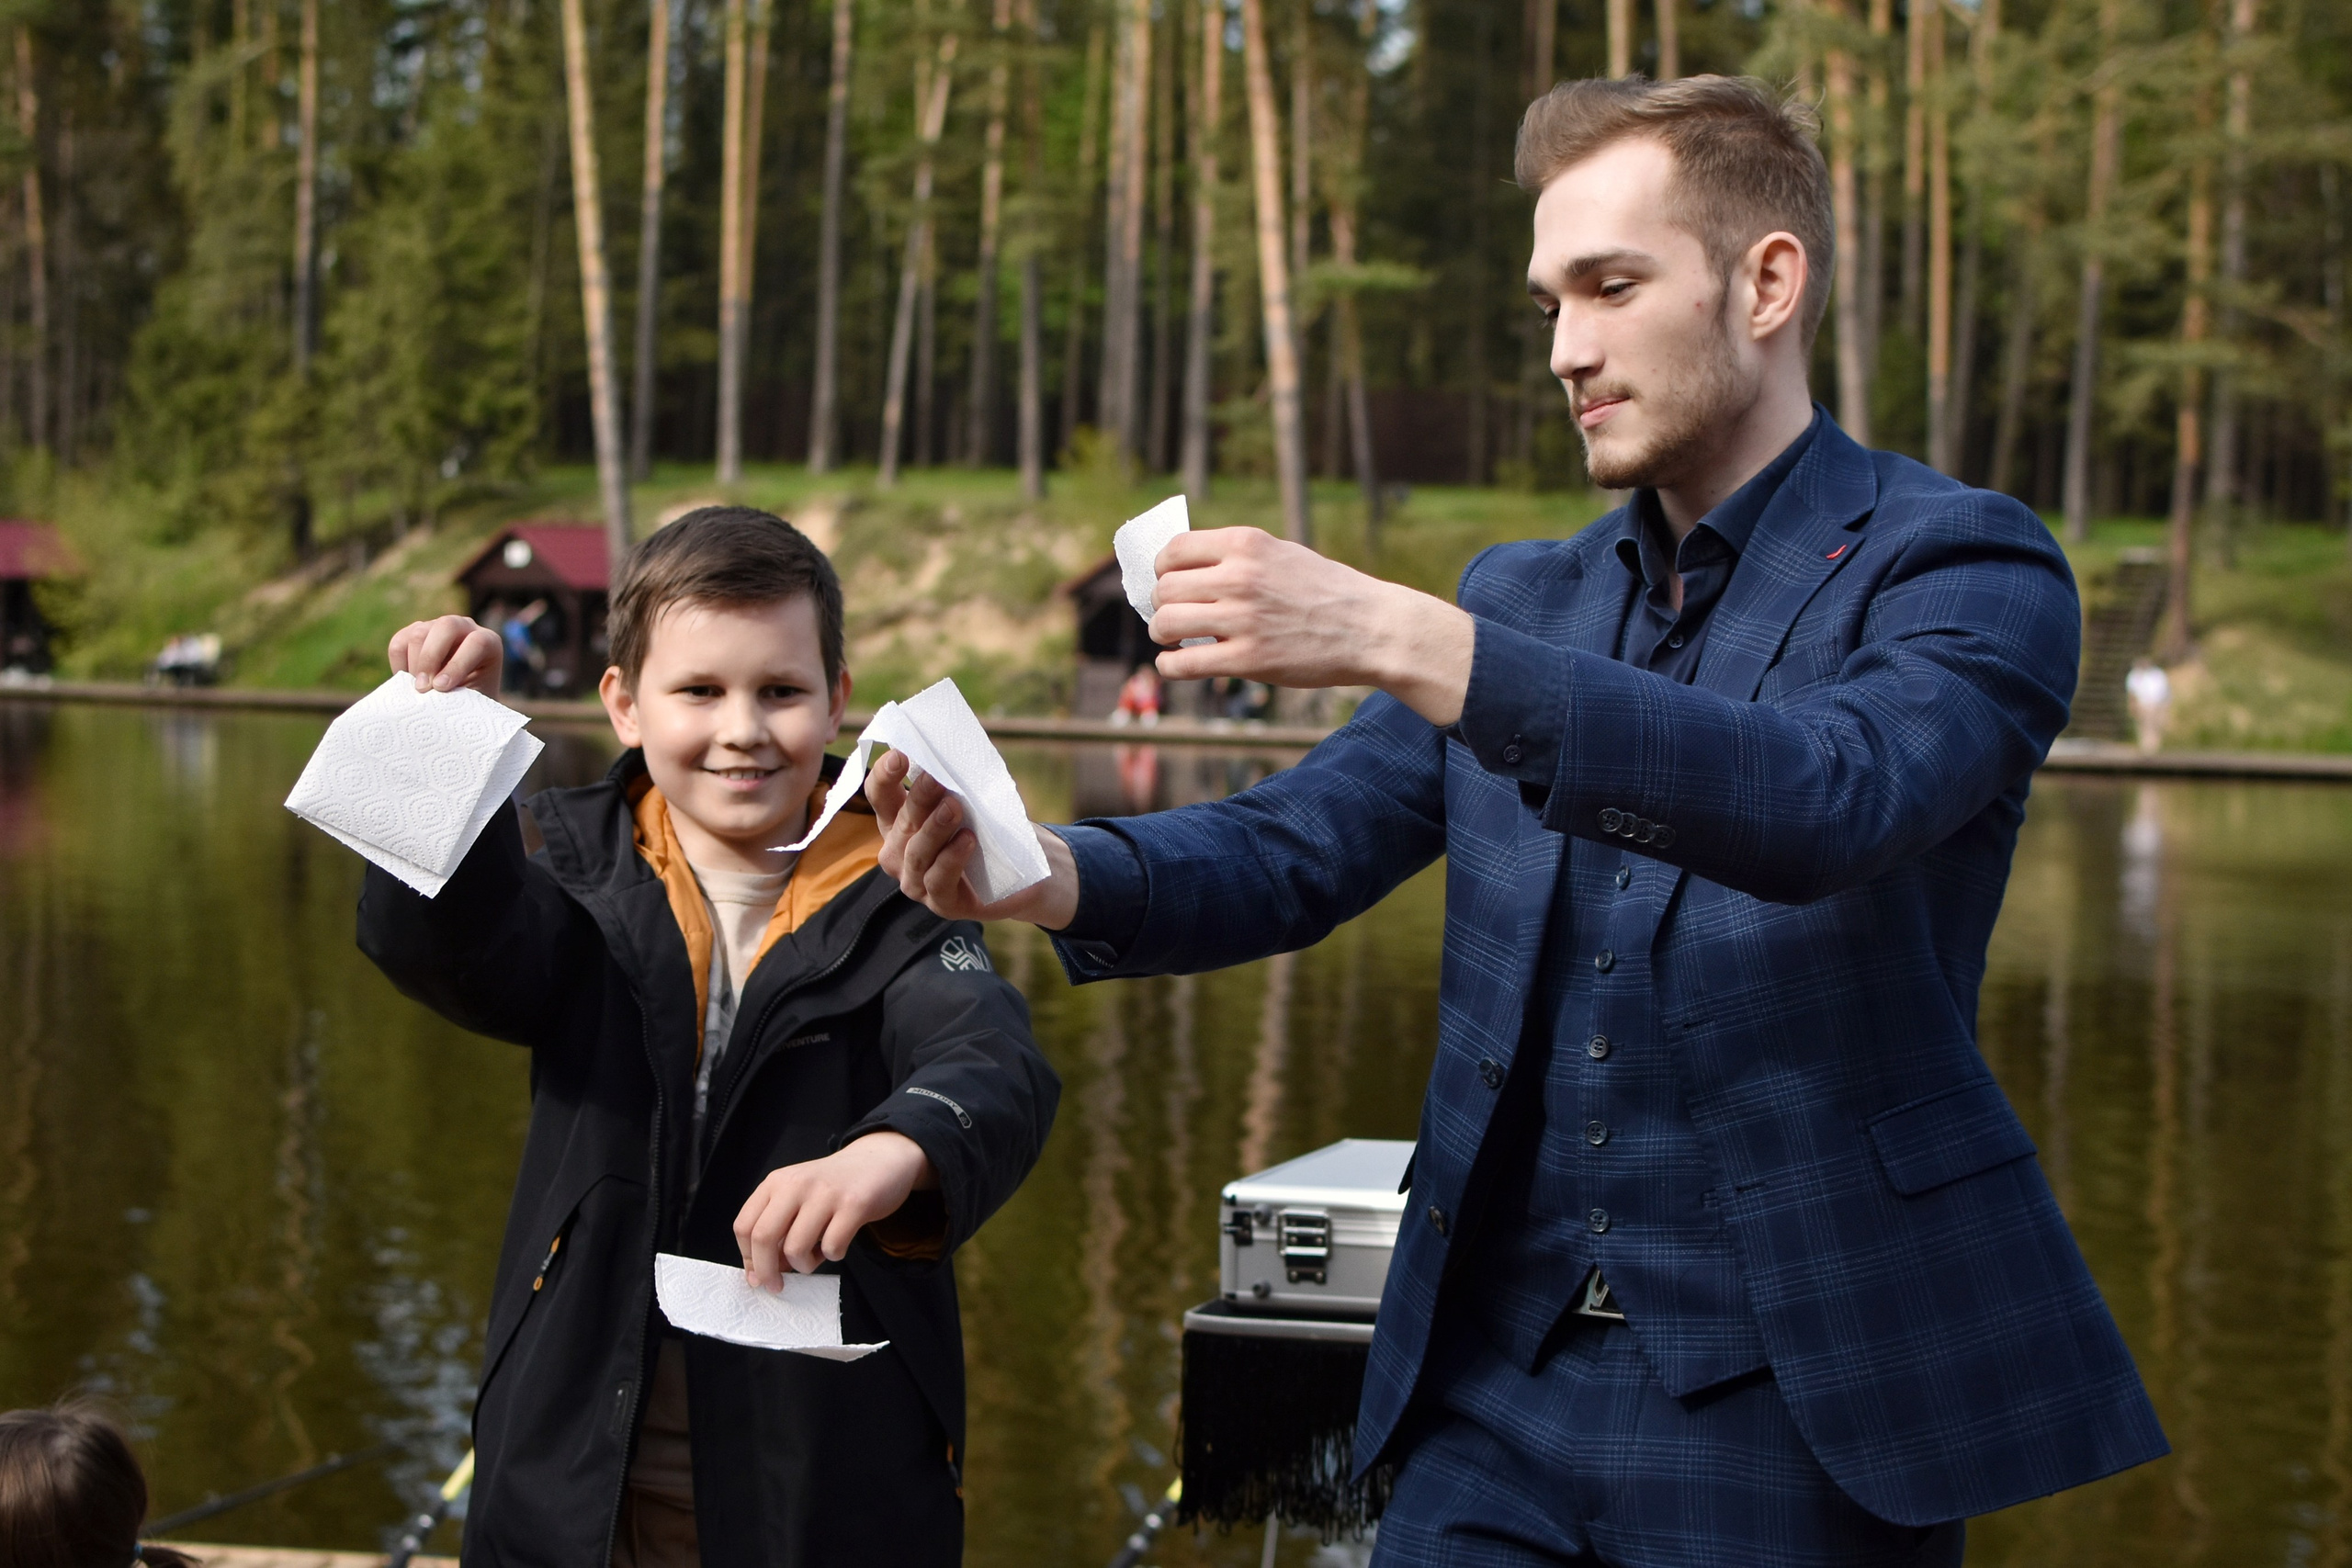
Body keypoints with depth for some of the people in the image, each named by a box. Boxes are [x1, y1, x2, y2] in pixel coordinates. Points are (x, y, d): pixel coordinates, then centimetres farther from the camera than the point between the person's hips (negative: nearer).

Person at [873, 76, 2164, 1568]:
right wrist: (1041, 870, -15)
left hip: (1798, 1410, -5)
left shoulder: (1964, 563, -7)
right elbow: (1295, 852, 7)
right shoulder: (1525, 594, 12)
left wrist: (1396, 636, -34)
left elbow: (1829, 800, -26)